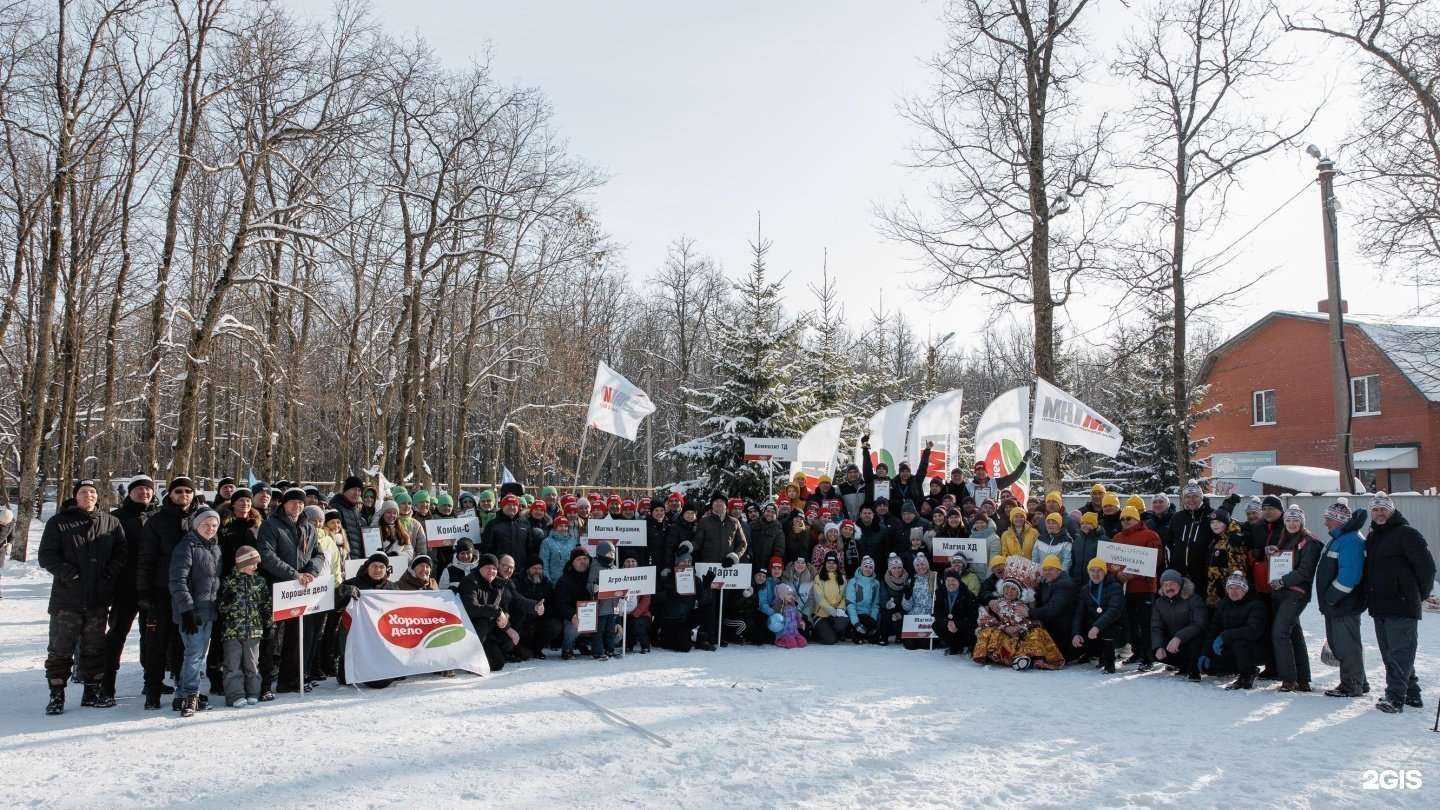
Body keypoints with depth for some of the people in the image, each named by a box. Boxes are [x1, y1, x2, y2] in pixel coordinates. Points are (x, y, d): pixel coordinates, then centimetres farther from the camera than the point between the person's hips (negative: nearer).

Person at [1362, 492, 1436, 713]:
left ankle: (1395, 697, -9)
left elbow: (1427, 565, -9)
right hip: (1379, 606, 9)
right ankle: (1411, 693, 25)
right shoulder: (1372, 537, 17)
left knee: (1400, 651, -8)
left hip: (1402, 606, -9)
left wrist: (1420, 594, 1)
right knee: (1389, 652, 14)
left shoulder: (1406, 533, -8)